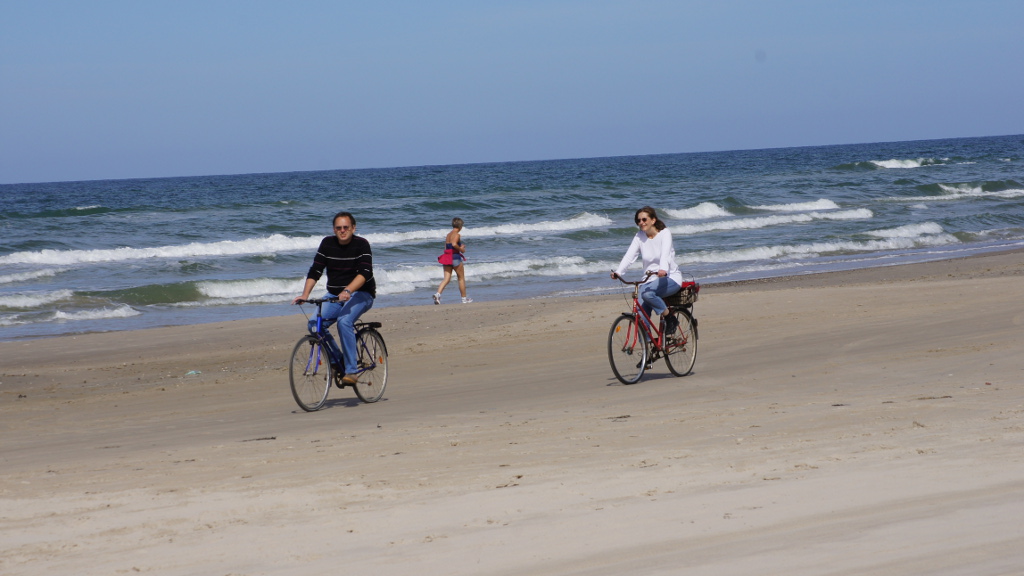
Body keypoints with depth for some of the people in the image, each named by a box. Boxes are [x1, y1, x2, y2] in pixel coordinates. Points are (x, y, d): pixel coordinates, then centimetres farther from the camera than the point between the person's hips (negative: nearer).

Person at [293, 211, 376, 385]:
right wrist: (305, 295, -17)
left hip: (360, 294, -5)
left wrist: (348, 290, -41)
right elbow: (315, 271, -1)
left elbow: (365, 273, -24)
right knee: (314, 324, -19)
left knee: (344, 321, -33)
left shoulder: (361, 244, -11)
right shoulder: (327, 243, 2)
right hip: (334, 295, 5)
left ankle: (351, 370, -25)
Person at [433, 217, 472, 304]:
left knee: (446, 279, 2)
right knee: (461, 278, 9)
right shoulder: (457, 235, -11)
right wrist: (461, 249, -12)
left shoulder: (448, 235, 14)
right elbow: (454, 244, -28)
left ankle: (438, 294, -20)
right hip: (455, 257, -7)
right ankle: (464, 298, 18)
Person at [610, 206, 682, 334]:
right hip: (650, 279, 5)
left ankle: (669, 316, -11)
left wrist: (663, 269, -48)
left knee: (647, 292, -33)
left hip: (670, 278, -5)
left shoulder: (665, 233, -9)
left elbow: (665, 253, -28)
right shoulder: (640, 236, 3)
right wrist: (618, 272, -27)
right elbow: (629, 255, -9)